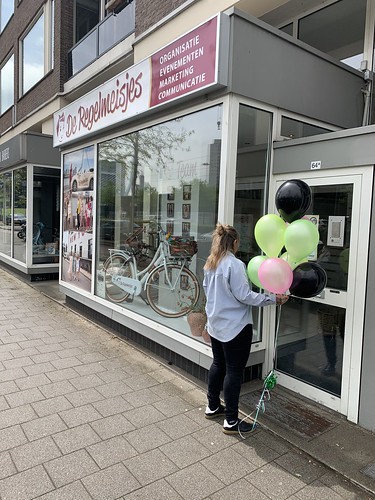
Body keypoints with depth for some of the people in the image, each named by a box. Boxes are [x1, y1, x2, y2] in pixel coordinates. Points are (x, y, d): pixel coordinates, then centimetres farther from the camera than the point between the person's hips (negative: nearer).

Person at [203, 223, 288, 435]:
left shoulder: (210, 264, 5)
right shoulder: (235, 264, -20)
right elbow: (244, 295, -21)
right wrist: (273, 299, -17)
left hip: (216, 324, 8)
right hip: (235, 327, -8)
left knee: (219, 364, 21)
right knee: (234, 370, 1)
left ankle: (213, 406, 35)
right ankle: (231, 421, 11)